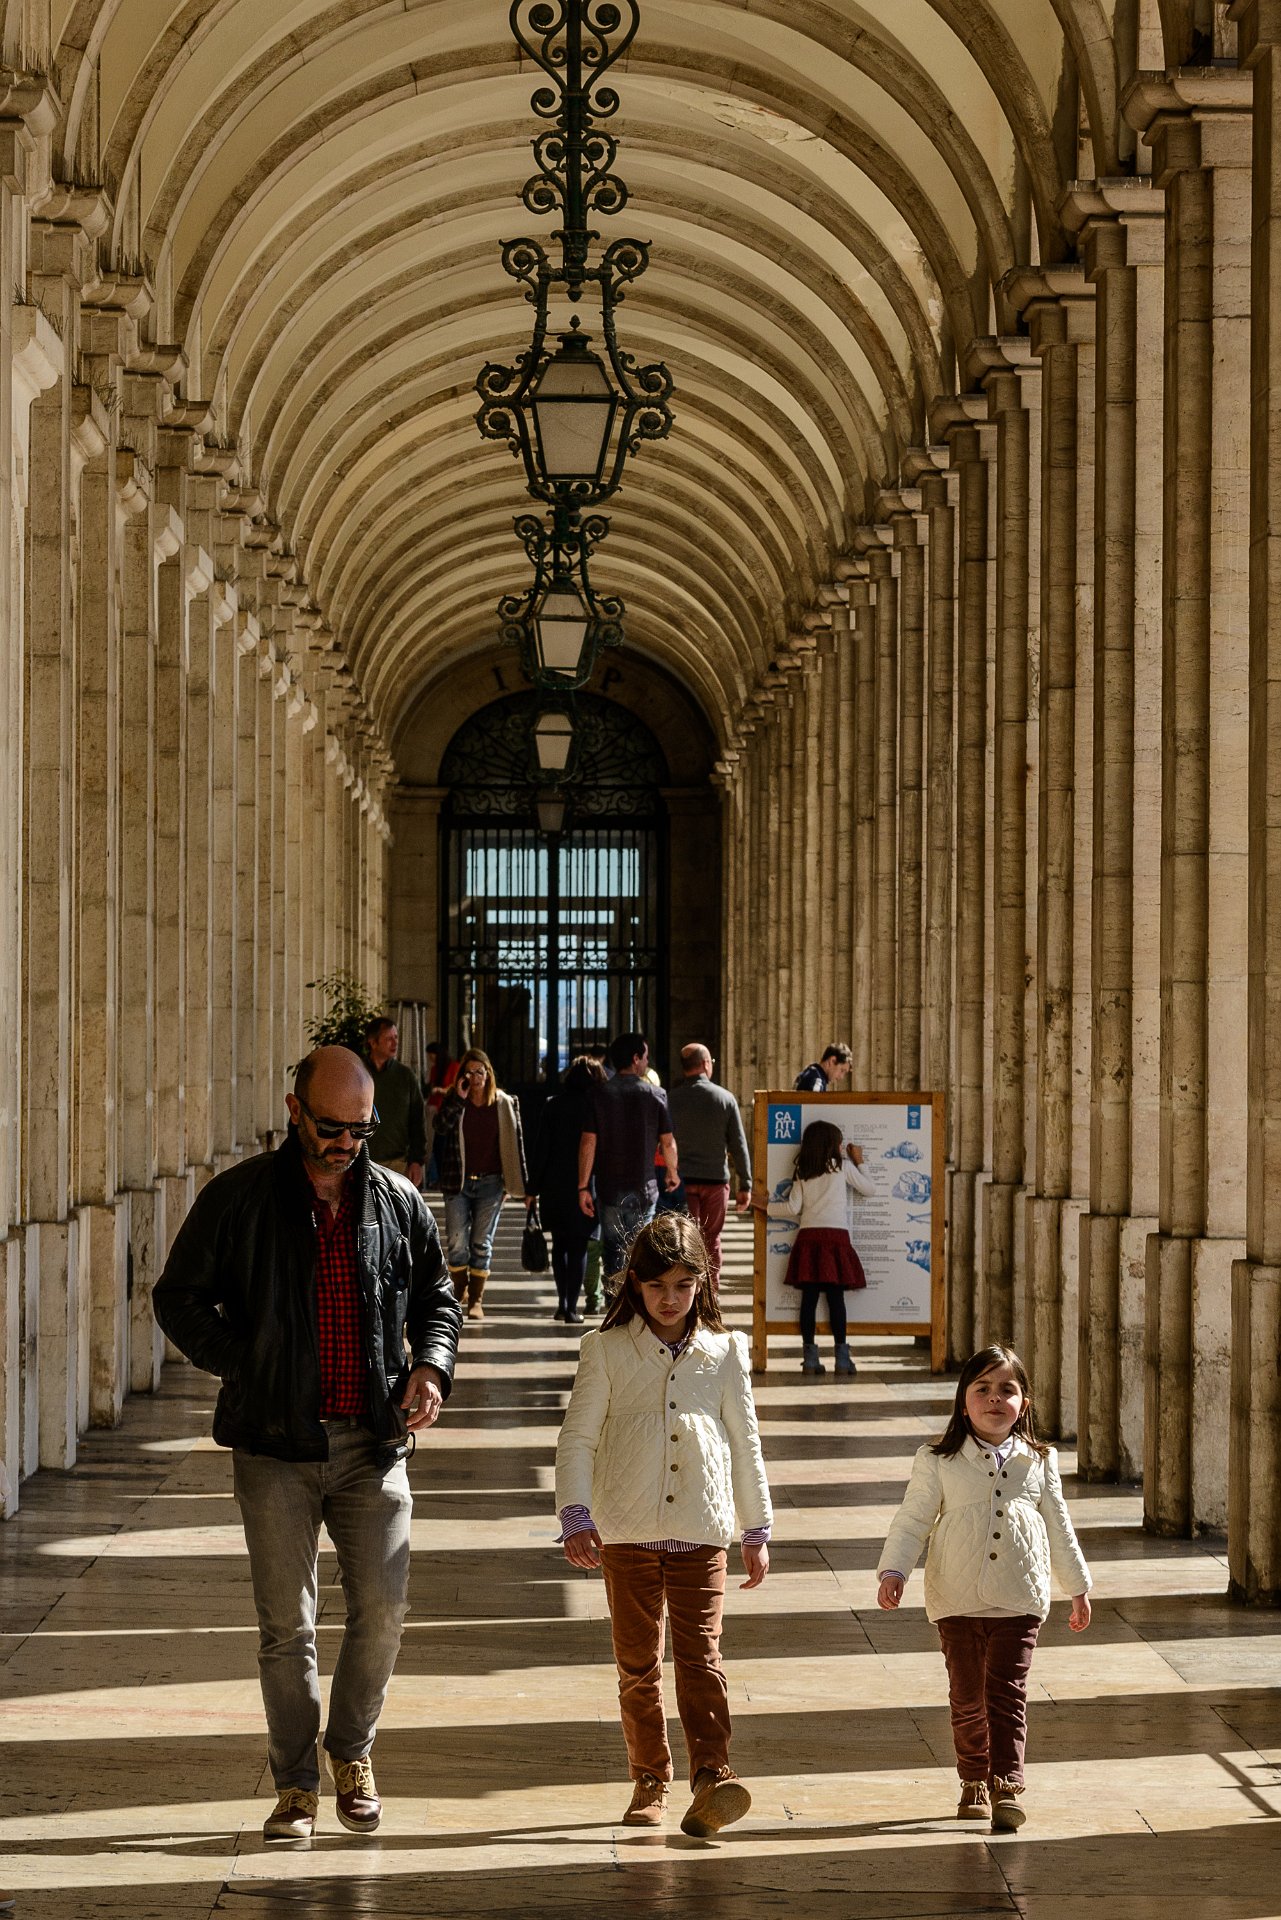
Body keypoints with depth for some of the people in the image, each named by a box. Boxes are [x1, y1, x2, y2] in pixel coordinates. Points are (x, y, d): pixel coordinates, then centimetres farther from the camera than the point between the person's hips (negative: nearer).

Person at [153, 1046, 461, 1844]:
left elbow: (436, 1296, 19)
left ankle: (353, 1753, 22)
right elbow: (180, 1296, 5)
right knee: (286, 1624, 2)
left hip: (373, 1442, 2)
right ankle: (297, 1784, 15)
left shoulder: (398, 1202, 7)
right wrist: (244, 1366, -7)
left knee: (383, 1610, -2)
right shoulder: (238, 1199, -1)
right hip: (276, 1445, -2)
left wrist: (432, 1363, 0)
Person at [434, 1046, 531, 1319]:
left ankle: (476, 1300, 6)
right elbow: (441, 1128, -15)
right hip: (458, 1182, 0)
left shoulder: (504, 1104, 4)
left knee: (482, 1243, 1)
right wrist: (459, 1099, -19)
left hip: (490, 1183, 0)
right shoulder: (453, 1101, 4)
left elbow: (516, 1145, 6)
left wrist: (525, 1187, 4)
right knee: (457, 1242, -2)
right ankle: (460, 1292, 18)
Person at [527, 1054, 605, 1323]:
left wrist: (533, 1187, 4)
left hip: (555, 1185, 1)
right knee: (578, 1246, 3)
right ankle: (571, 1308, -2)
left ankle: (562, 1302, 10)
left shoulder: (553, 1106, 0)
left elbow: (541, 1148, -1)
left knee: (559, 1243, 16)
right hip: (587, 1186, -1)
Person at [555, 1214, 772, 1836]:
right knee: (638, 1662, 6)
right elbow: (577, 1439, 2)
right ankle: (650, 1780, 15)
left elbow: (745, 1444, 14)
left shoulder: (724, 1351, 7)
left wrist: (757, 1530, 14)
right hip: (627, 1530, 0)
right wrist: (575, 1516, -10)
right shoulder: (607, 1350, 3)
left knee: (700, 1655, -10)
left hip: (701, 1531, 0)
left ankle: (712, 1774, -14)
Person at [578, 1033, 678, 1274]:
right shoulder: (655, 1095, -4)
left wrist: (583, 1187, -2)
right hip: (643, 1189, -1)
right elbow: (667, 1142, 1)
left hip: (609, 1188, 1)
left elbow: (588, 1143, -5)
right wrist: (672, 1173, 19)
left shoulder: (600, 1095, -2)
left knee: (613, 1251, 10)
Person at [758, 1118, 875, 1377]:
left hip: (808, 1237, 3)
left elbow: (793, 1207, 6)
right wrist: (859, 1162, 25)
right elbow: (870, 1188, 11)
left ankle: (810, 1356, 1)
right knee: (836, 1297, -2)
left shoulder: (802, 1172, 11)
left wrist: (768, 1206, 21)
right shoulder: (843, 1166, 3)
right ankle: (842, 1356, -3)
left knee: (809, 1297, 2)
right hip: (836, 1235, -3)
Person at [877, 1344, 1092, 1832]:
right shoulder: (937, 1462, 1)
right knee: (967, 1696, 7)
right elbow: (912, 1521, 1)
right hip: (958, 1602, 0)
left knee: (1006, 1692, -8)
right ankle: (974, 1781, 23)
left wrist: (1078, 1588, 20)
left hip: (1020, 1600, 0)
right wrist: (893, 1571, -13)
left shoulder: (1038, 1462, 7)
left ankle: (1005, 1785, -9)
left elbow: (1059, 1529, 15)